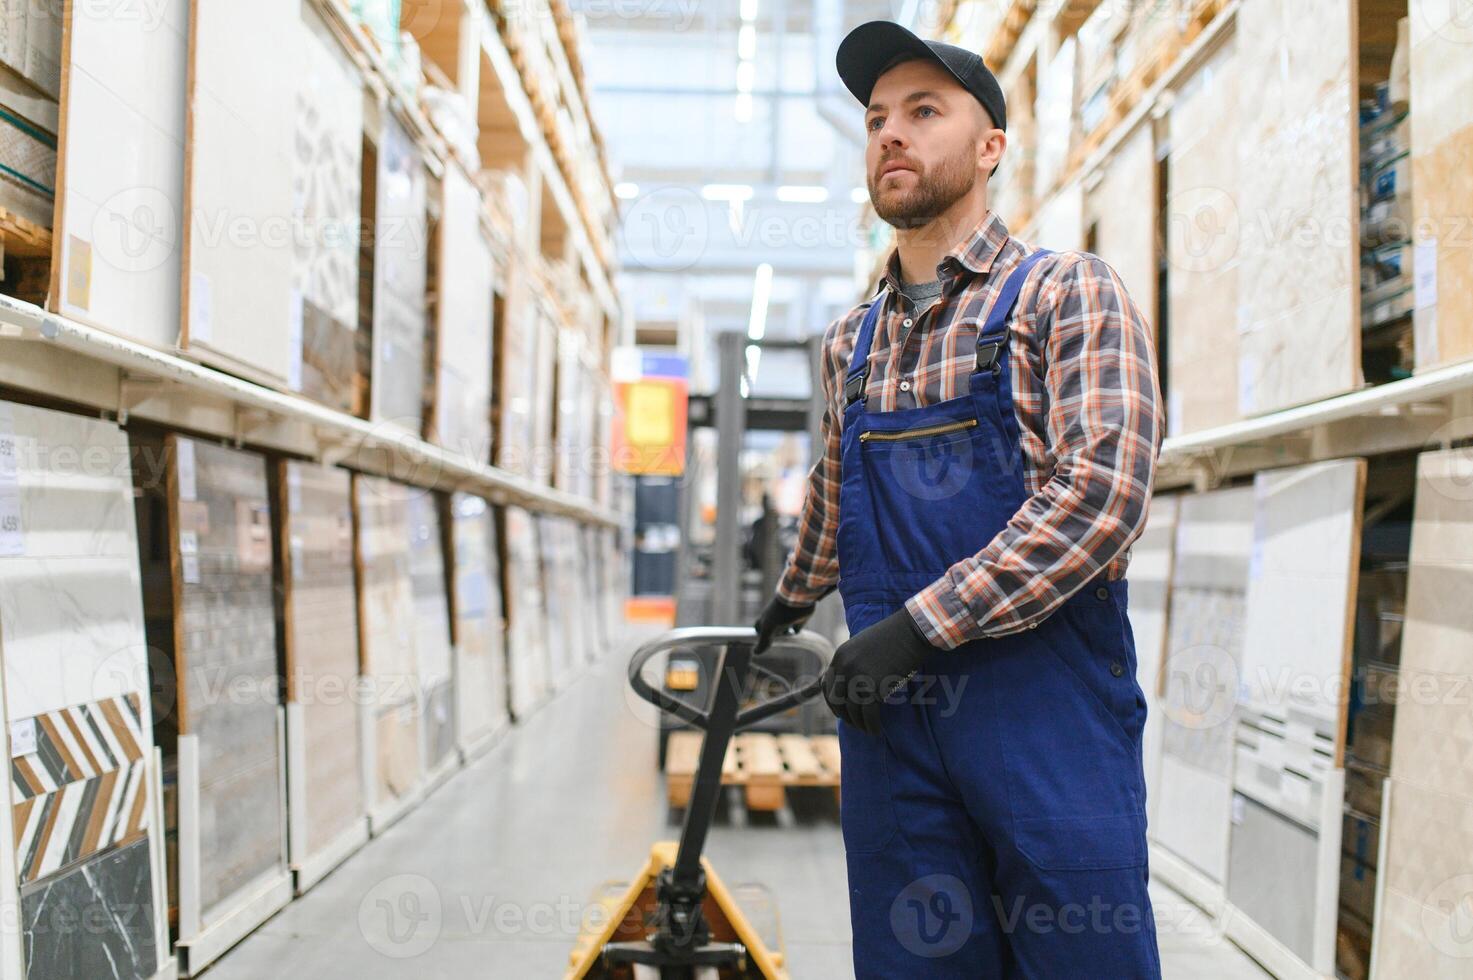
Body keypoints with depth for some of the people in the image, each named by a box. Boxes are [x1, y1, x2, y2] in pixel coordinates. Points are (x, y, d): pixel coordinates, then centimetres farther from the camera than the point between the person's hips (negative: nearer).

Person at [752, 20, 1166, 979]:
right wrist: (794, 598, 47)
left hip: (1046, 693, -4)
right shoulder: (850, 340, 16)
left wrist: (918, 623, -19)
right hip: (886, 703, 5)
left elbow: (1103, 493, -16)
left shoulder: (1068, 291, -2)